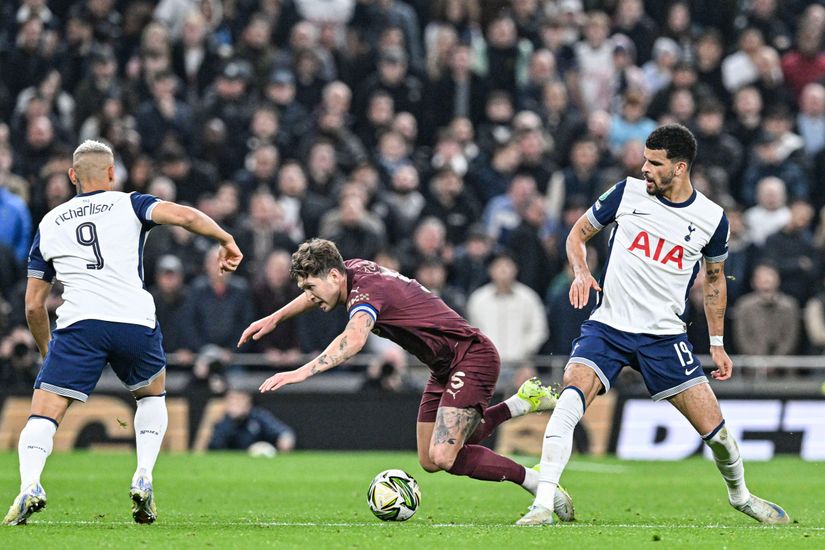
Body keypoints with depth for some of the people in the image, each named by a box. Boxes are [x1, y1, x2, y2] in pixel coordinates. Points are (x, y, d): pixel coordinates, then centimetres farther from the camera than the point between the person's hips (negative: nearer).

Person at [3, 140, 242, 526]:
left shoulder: (49, 223, 21)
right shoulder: (129, 205, 14)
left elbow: (33, 304, 22)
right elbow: (183, 216, -5)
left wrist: (47, 352, 34)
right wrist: (226, 241, 9)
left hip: (78, 323, 0)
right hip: (135, 321, 0)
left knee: (43, 415, 2)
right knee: (152, 394, 28)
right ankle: (143, 480, 10)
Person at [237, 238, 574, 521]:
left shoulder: (366, 290, -25)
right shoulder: (353, 270, 2)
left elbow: (354, 340, -46)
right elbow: (320, 294, 29)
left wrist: (301, 373, -53)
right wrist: (274, 319, 24)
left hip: (472, 358, -10)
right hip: (444, 368, 10)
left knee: (443, 457, -23)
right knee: (430, 461, 11)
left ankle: (540, 484, -9)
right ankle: (524, 401, 22)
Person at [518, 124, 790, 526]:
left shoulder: (712, 218, 0)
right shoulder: (627, 193, -2)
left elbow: (714, 278, 16)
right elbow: (578, 233, 11)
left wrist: (717, 343, 16)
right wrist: (581, 272, -10)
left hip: (664, 336, 1)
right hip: (607, 326, -1)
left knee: (714, 429, -2)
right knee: (571, 397, -27)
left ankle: (740, 495, 29)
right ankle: (543, 504, -25)